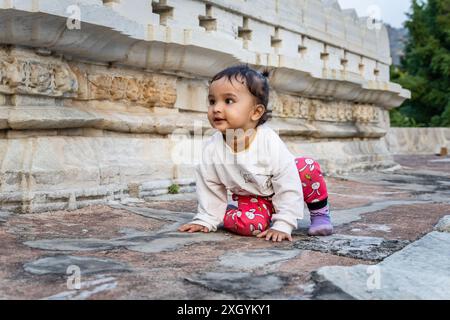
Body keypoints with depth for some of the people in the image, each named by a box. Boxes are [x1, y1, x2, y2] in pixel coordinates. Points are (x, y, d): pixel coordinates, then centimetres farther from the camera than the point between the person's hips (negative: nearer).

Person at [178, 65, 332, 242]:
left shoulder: (270, 142, -31)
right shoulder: (211, 149, -22)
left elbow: (288, 185, -26)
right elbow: (210, 187, -5)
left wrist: (282, 225, -27)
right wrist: (206, 220, 0)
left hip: (280, 191, 0)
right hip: (251, 198, 1)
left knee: (308, 167, -25)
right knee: (249, 223, -31)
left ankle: (320, 213, -2)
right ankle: (229, 214, 4)